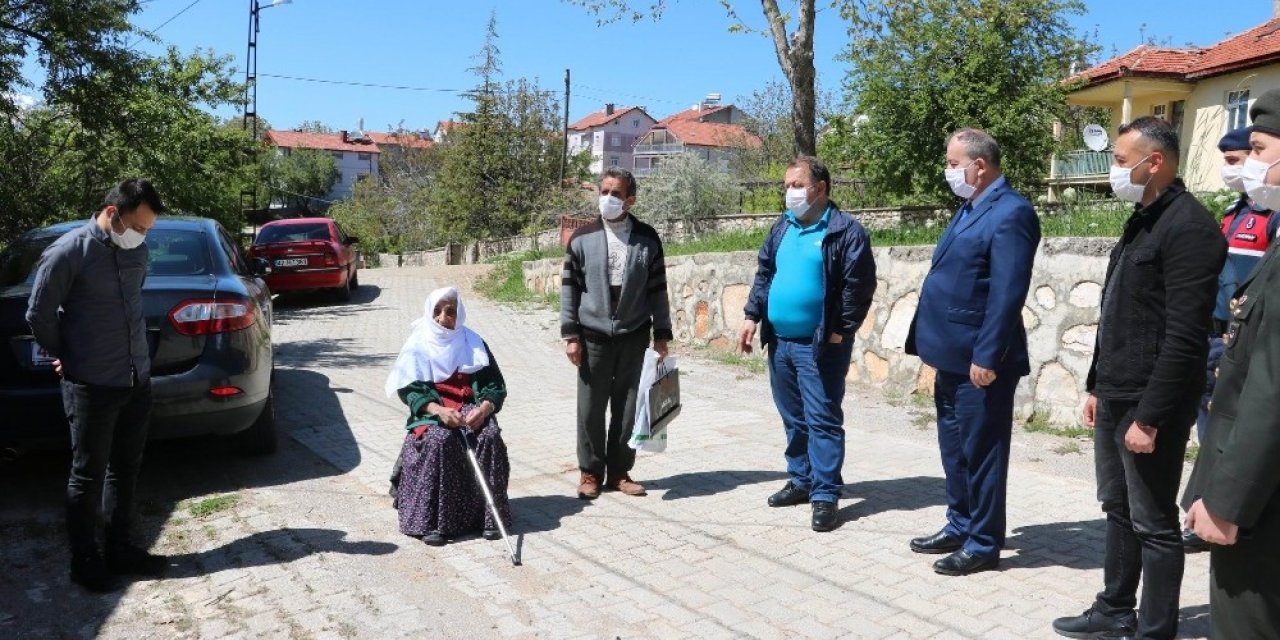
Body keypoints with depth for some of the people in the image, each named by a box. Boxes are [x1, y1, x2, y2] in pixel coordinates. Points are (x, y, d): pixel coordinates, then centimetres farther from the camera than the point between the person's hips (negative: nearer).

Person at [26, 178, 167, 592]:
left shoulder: (137, 250, 5)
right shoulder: (67, 252, -14)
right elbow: (38, 314, -5)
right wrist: (67, 357, 6)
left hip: (137, 380, 6)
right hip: (91, 386, -6)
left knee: (125, 470, 14)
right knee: (88, 476, 5)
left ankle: (118, 549, 28)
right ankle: (85, 562, 19)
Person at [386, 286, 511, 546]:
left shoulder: (473, 343, 9)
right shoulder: (418, 346, 5)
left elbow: (495, 384, 4)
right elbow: (408, 389, -5)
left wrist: (484, 407, -18)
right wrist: (437, 410, -23)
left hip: (471, 409, 2)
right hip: (431, 412, -1)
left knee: (490, 436, -29)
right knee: (439, 440, -34)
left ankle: (488, 515, -18)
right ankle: (431, 521, -28)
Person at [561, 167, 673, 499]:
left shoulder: (647, 239, 3)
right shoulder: (582, 238, 1)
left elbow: (657, 289, 6)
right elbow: (569, 288, 1)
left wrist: (662, 334, 2)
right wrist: (570, 334, -4)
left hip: (634, 337, 1)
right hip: (594, 337, -1)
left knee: (628, 409, 5)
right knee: (591, 409, 5)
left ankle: (620, 471, 19)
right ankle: (590, 472, 19)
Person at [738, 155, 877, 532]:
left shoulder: (846, 231, -8)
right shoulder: (782, 227, 13)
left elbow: (859, 285, -11)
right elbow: (764, 274, 18)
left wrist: (841, 331, -13)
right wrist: (752, 316, 9)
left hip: (819, 345, -7)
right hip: (779, 341, 7)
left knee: (822, 420, -3)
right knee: (793, 418, 15)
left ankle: (825, 494, 4)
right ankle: (801, 481, 28)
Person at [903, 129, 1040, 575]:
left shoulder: (1011, 213, -15)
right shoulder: (970, 208, 14)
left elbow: (1008, 294, -21)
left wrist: (987, 357, -22)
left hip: (978, 360, -9)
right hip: (953, 354, 9)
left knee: (980, 452, 3)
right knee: (955, 449, 19)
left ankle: (984, 544, 17)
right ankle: (960, 526, 33)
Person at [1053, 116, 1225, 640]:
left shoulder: (1188, 227, -16)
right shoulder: (1140, 221, 14)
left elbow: (1183, 338, -21)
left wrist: (1150, 416, -21)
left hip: (1148, 405, -9)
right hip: (1115, 398, 9)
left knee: (1154, 524, 3)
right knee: (1118, 510, 18)